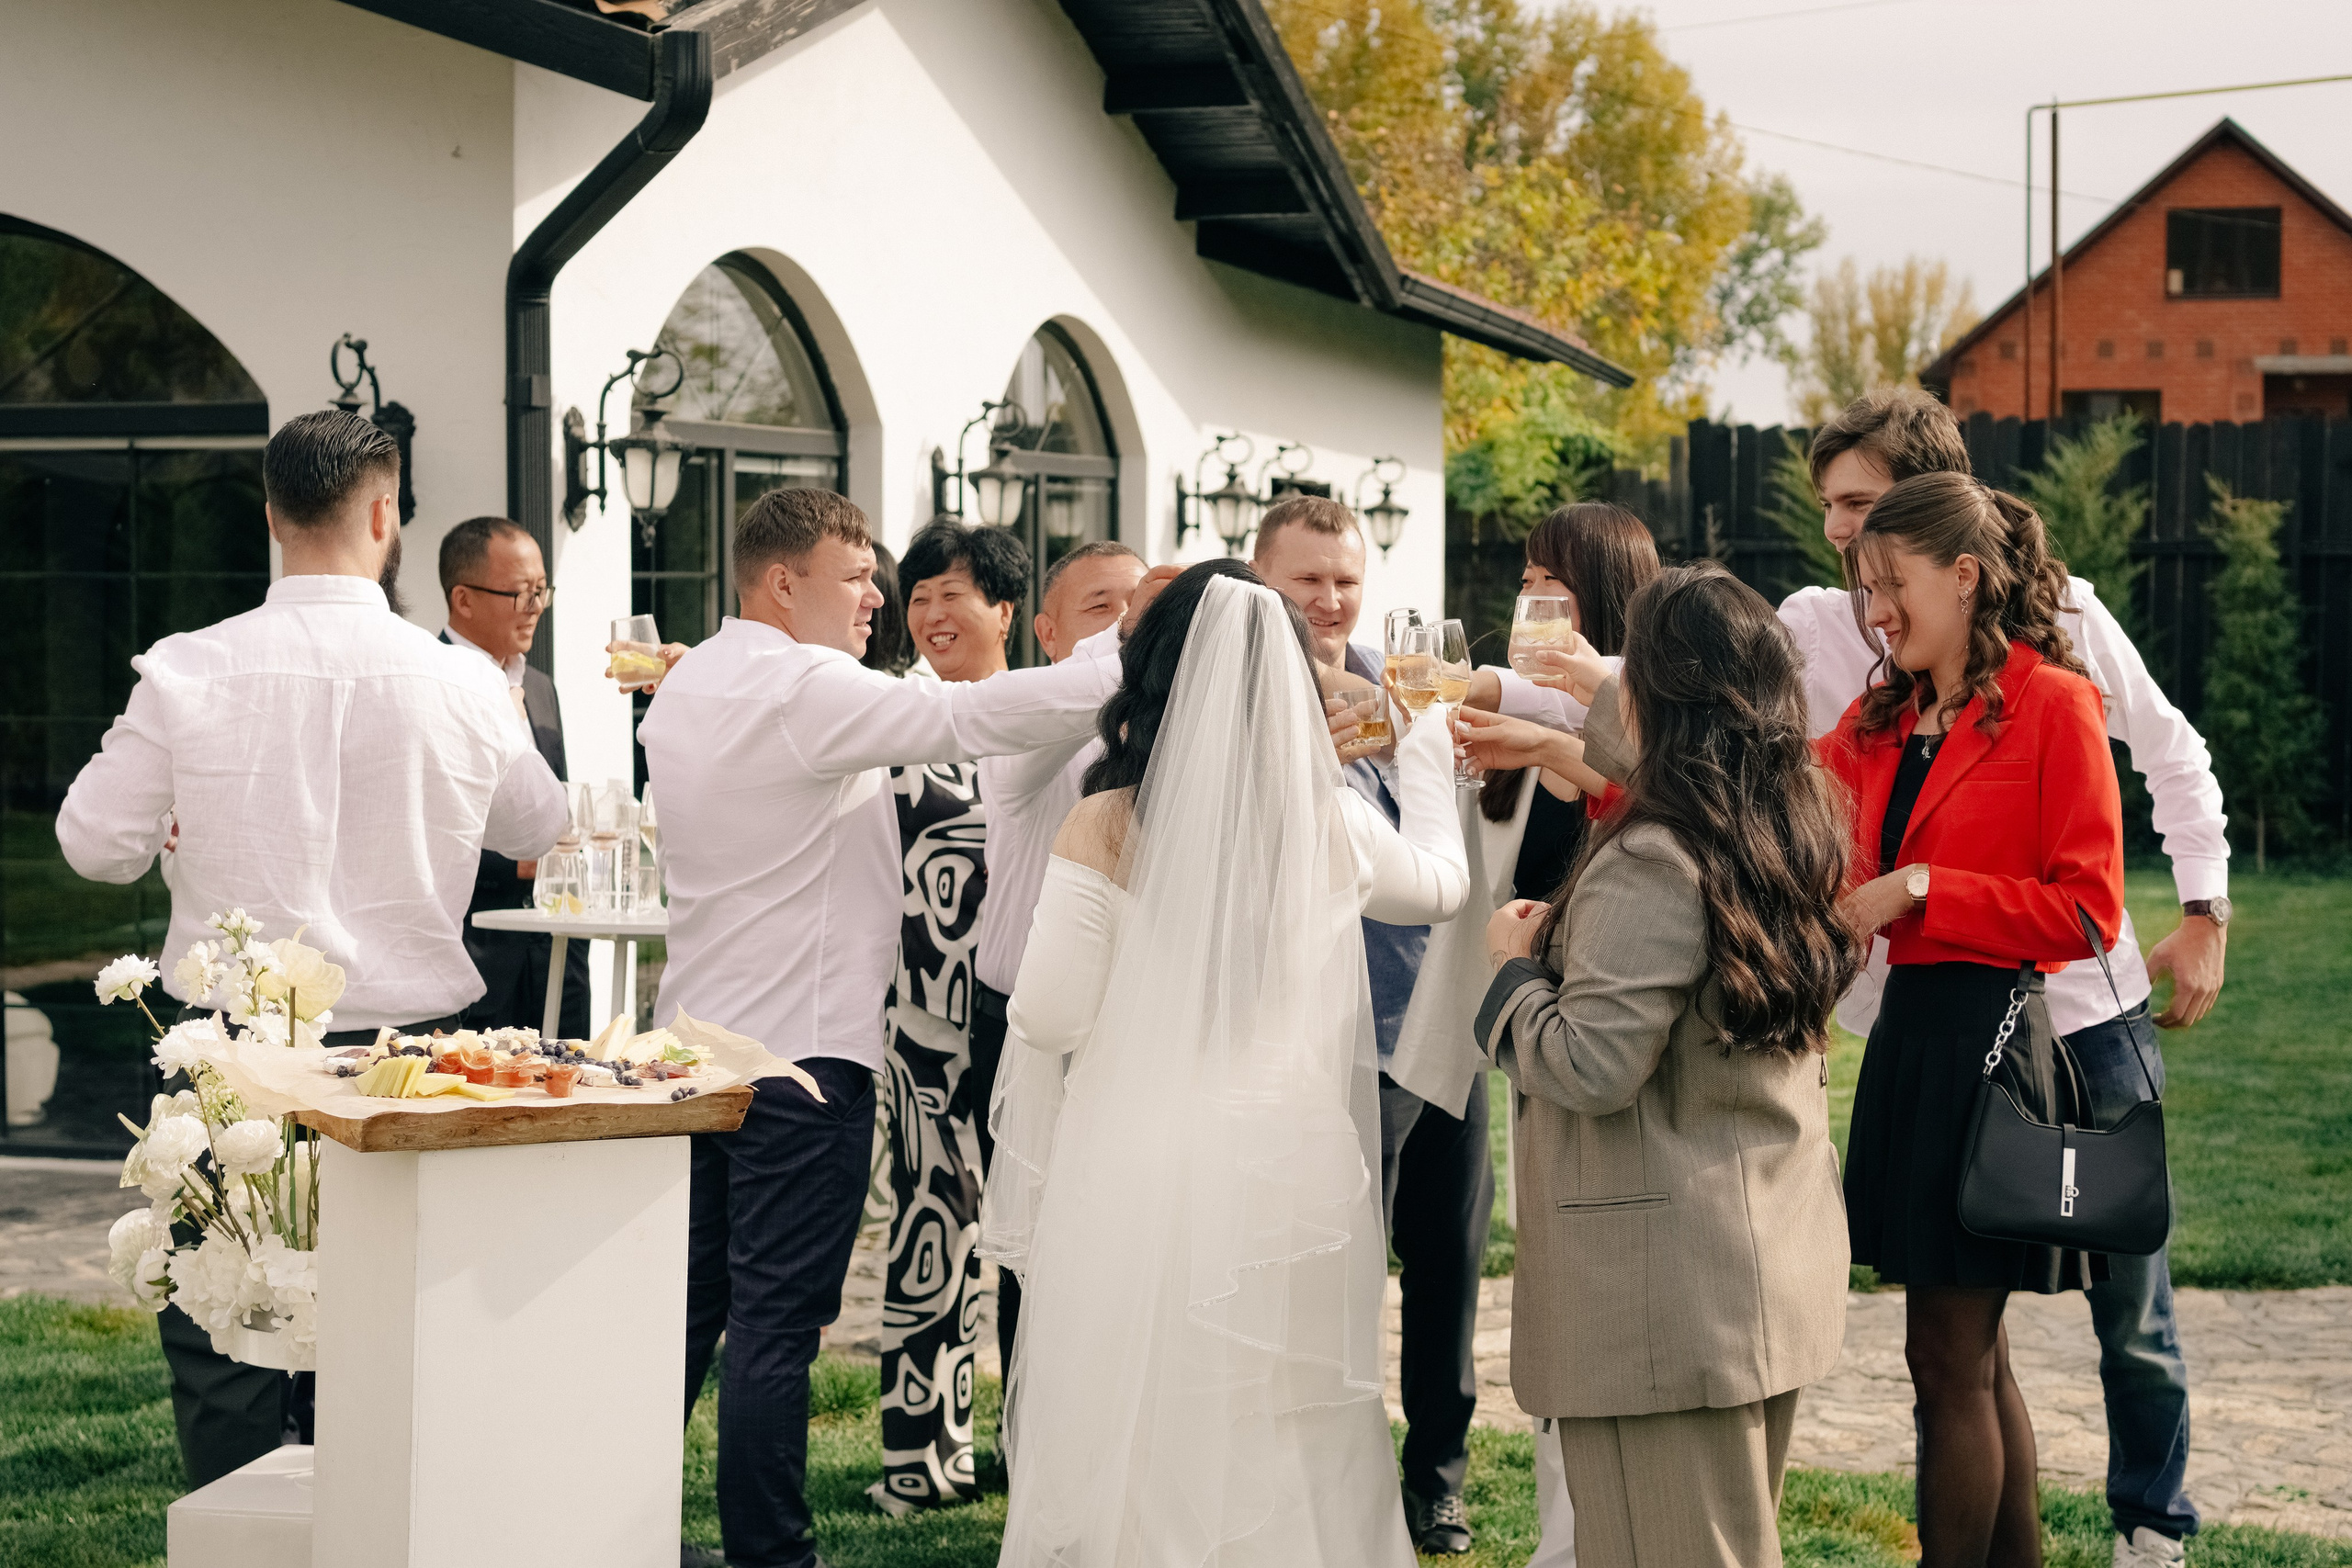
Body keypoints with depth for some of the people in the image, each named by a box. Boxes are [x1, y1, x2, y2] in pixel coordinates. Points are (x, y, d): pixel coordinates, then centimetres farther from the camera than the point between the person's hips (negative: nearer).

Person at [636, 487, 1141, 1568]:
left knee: (691, 1296, 14)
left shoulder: (684, 688, 13)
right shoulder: (803, 689, -15)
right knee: (777, 1315, -4)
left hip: (699, 1033, 9)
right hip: (801, 1043, -9)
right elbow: (973, 718, -24)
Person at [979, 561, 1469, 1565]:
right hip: (1289, 1171, 2)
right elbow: (1439, 880, 22)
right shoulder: (1332, 826, -1)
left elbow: (1050, 1017, -9)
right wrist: (1422, 743, 37)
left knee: (1132, 1447, 9)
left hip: (1135, 1172, -2)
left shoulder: (1107, 826, -9)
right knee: (1282, 1438, 12)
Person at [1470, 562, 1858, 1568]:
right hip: (1776, 1265, 9)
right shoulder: (1795, 831, 8)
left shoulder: (1651, 865, -20)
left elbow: (1591, 1069, -21)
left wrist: (1516, 966, -4)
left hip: (1669, 1294, -9)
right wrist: (1562, 747, 41)